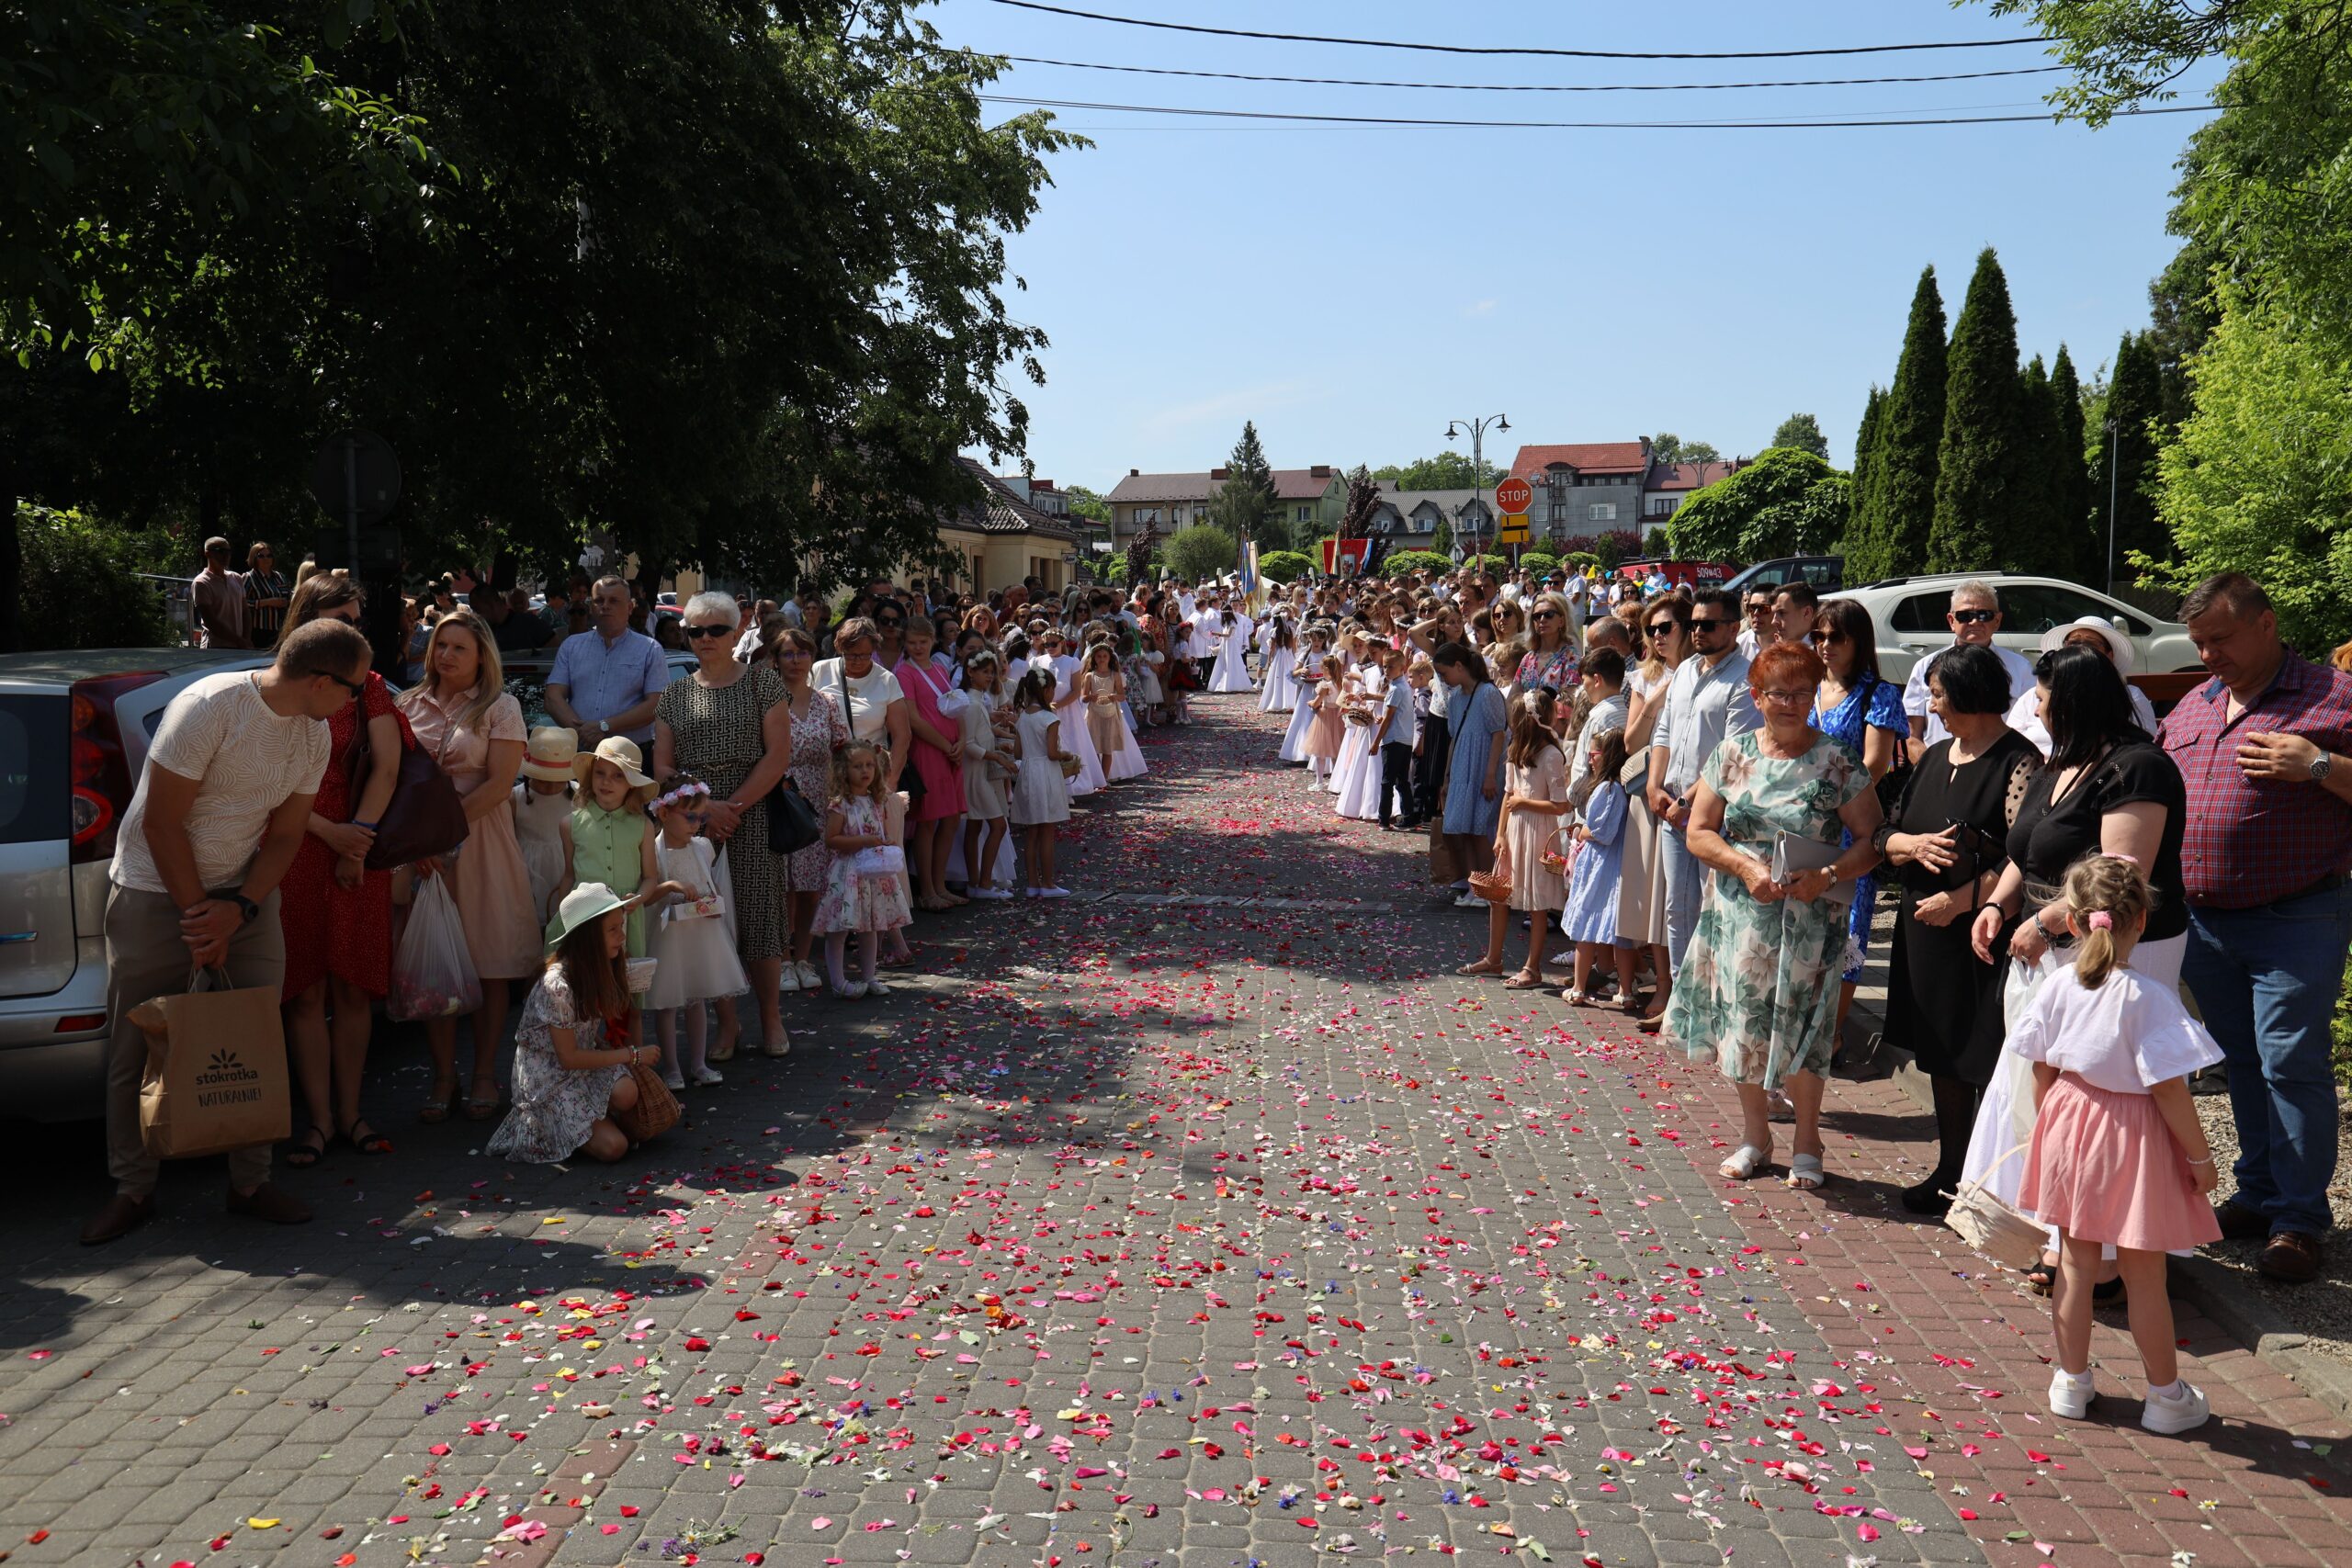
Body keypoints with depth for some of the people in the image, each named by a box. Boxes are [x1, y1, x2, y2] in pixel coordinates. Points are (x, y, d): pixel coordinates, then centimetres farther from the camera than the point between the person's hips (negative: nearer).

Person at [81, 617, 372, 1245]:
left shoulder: (314, 736, -2)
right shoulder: (209, 706, -22)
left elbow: (285, 836, 1)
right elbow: (161, 823, -18)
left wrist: (237, 910, -13)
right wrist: (199, 918, -15)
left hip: (244, 891, 5)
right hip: (156, 891, -5)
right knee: (137, 1048, 2)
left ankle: (251, 1182, 15)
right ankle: (133, 1190, 16)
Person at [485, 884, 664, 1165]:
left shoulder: (601, 970, 0)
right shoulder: (558, 984, -25)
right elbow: (569, 1058, -19)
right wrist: (632, 1055, -15)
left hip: (586, 1060, 6)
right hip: (549, 1078, -6)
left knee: (626, 1093, -28)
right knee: (612, 1146, -18)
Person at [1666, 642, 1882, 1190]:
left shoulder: (1838, 763, -3)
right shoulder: (1732, 753, 4)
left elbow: (1871, 840, -2)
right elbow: (1699, 832, 3)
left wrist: (1826, 876, -18)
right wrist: (1745, 866, -13)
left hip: (1809, 920, -2)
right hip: (1740, 914, 3)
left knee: (1800, 1028, 2)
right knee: (1743, 1022, 8)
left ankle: (1807, 1144, 20)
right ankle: (1755, 1135, 26)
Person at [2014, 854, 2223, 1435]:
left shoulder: (2058, 988, -5)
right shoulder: (2148, 997, -20)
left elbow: (2043, 1072, 3)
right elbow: (2168, 1089, -18)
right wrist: (2200, 1156, -6)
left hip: (2068, 1125, 4)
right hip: (2133, 1136, -4)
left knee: (2075, 1265, 16)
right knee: (2145, 1278, 10)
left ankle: (2071, 1381, 26)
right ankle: (2166, 1396, 25)